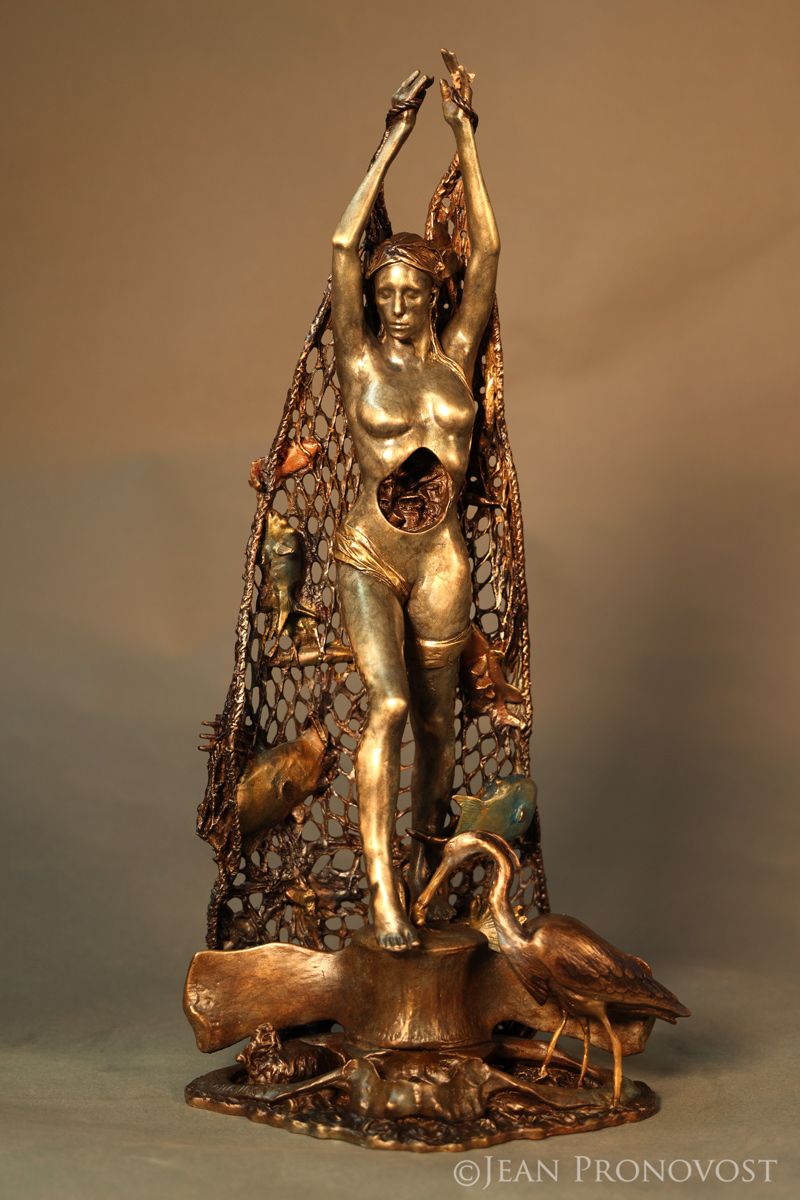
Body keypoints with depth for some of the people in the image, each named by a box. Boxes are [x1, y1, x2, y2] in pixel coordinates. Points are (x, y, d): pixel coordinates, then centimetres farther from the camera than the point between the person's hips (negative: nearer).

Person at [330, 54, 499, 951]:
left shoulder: (455, 358, 5)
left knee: (435, 719, 10)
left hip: (441, 563, 3)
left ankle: (422, 847, 34)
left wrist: (464, 135, 2)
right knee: (387, 704, -18)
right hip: (368, 557, -2)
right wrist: (394, 138, -7)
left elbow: (486, 252, 2)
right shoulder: (358, 361, -1)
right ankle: (381, 886, -15)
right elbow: (342, 248, -8)